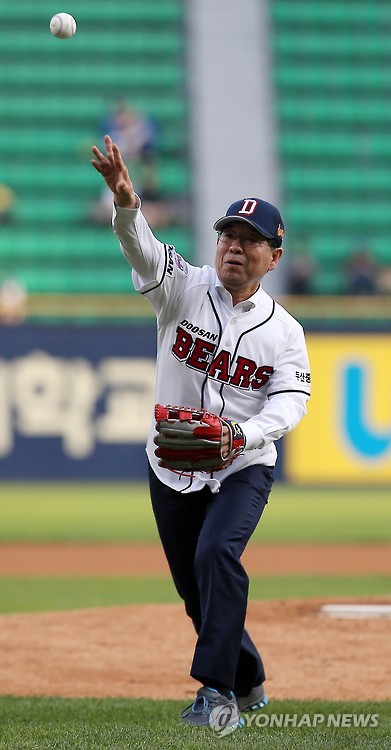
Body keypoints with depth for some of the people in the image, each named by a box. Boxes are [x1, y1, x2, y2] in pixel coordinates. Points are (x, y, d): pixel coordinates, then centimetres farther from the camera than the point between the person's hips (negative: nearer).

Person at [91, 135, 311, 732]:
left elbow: (289, 403, -11)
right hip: (172, 466, 2)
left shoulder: (283, 331, -2)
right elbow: (144, 251, -23)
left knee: (217, 554, -27)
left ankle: (216, 690, -25)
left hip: (243, 467, -2)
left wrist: (242, 434, -32)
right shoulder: (184, 289, -4)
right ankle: (248, 684, 32)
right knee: (195, 588, 9)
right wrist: (126, 202, -44)